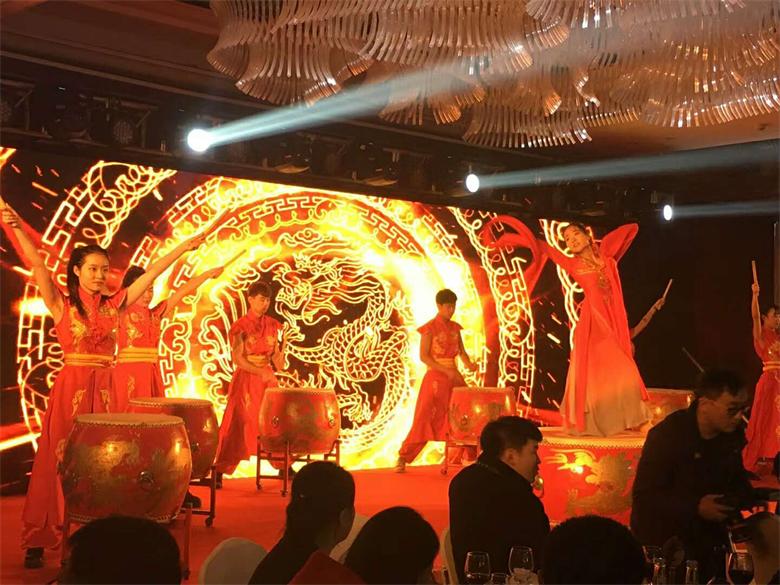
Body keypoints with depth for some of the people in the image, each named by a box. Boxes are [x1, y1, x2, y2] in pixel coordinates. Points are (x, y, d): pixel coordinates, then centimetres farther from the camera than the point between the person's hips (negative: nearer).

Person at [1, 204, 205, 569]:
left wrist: (184, 247, 10)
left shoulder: (113, 304, 8)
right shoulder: (61, 304, -1)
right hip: (71, 388, -3)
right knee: (60, 463, 0)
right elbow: (37, 265, -14)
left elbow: (152, 272, 9)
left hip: (104, 390, 3)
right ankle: (37, 541, 9)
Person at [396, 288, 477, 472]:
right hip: (435, 377, -6)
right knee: (424, 418, -9)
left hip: (454, 377, 6)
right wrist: (446, 371, -20)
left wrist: (469, 364, -12)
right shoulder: (430, 328, -8)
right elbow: (424, 356, -13)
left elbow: (462, 351, 10)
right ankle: (403, 458, -2)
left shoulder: (455, 327, 10)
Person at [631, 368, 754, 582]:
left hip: (707, 544, 6)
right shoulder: (666, 435, -22)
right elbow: (644, 496, -22)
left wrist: (748, 498, -6)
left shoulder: (733, 435, -3)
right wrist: (696, 508, -28)